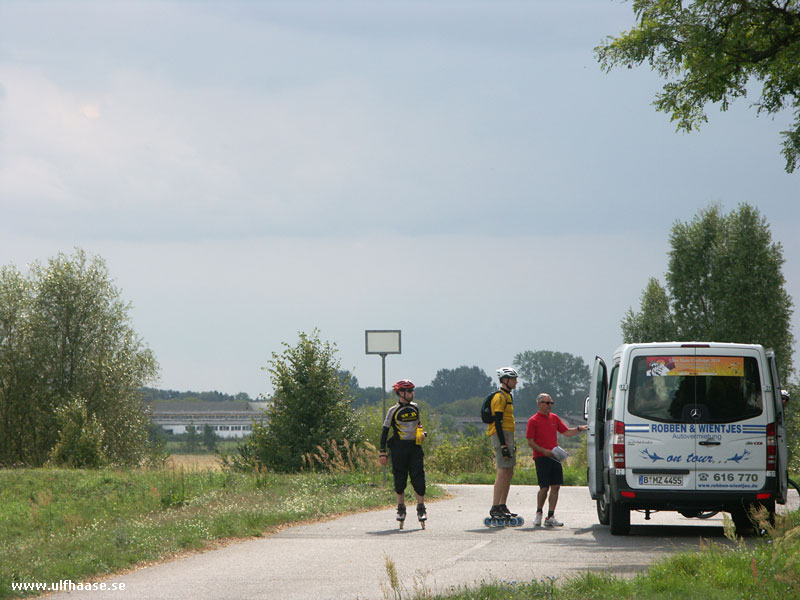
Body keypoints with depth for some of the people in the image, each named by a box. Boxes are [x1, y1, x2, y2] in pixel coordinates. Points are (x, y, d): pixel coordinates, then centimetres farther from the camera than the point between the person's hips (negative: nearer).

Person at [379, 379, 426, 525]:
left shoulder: (415, 407, 10)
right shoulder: (393, 411, -3)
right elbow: (385, 432, -1)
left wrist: (422, 432, 5)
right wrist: (383, 453, -5)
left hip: (415, 447, 3)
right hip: (399, 448, -3)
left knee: (418, 477, -6)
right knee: (400, 479, 1)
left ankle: (421, 509, 0)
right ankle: (401, 509, 14)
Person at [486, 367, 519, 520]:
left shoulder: (507, 396, 20)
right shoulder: (500, 397, -13)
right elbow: (497, 422, -19)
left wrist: (511, 443, 24)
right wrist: (503, 445, -24)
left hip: (507, 435, 11)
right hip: (501, 435, -11)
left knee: (509, 472, 11)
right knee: (503, 472, -13)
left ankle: (502, 506, 16)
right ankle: (495, 508, -15)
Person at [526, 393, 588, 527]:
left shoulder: (554, 418, 14)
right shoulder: (533, 421, -4)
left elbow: (566, 432, 19)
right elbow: (530, 442, -7)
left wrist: (579, 429, 3)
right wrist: (544, 451, -17)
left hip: (555, 457, 6)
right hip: (541, 458, -6)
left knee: (555, 486, 0)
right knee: (544, 488, -7)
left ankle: (550, 517, 4)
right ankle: (539, 513, 15)